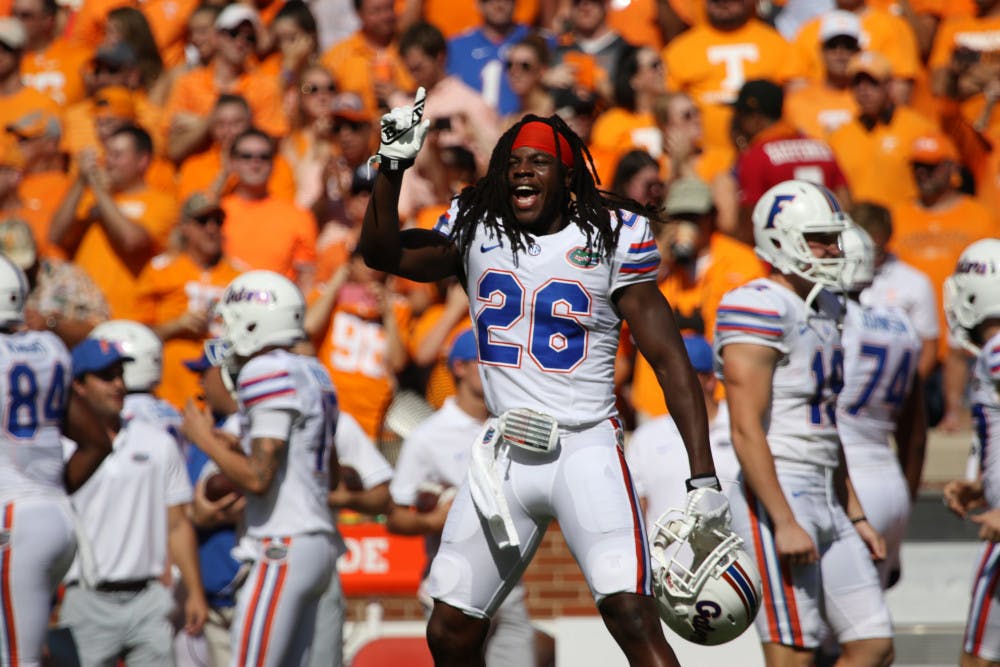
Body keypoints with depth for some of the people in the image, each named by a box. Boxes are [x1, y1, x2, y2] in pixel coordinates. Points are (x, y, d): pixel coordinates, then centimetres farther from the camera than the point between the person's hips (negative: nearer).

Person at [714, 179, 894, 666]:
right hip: (776, 495, -9)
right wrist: (784, 522, -22)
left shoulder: (825, 309, 17)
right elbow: (746, 431, -18)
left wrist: (855, 516, 21)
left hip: (826, 498, 9)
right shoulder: (758, 310, -12)